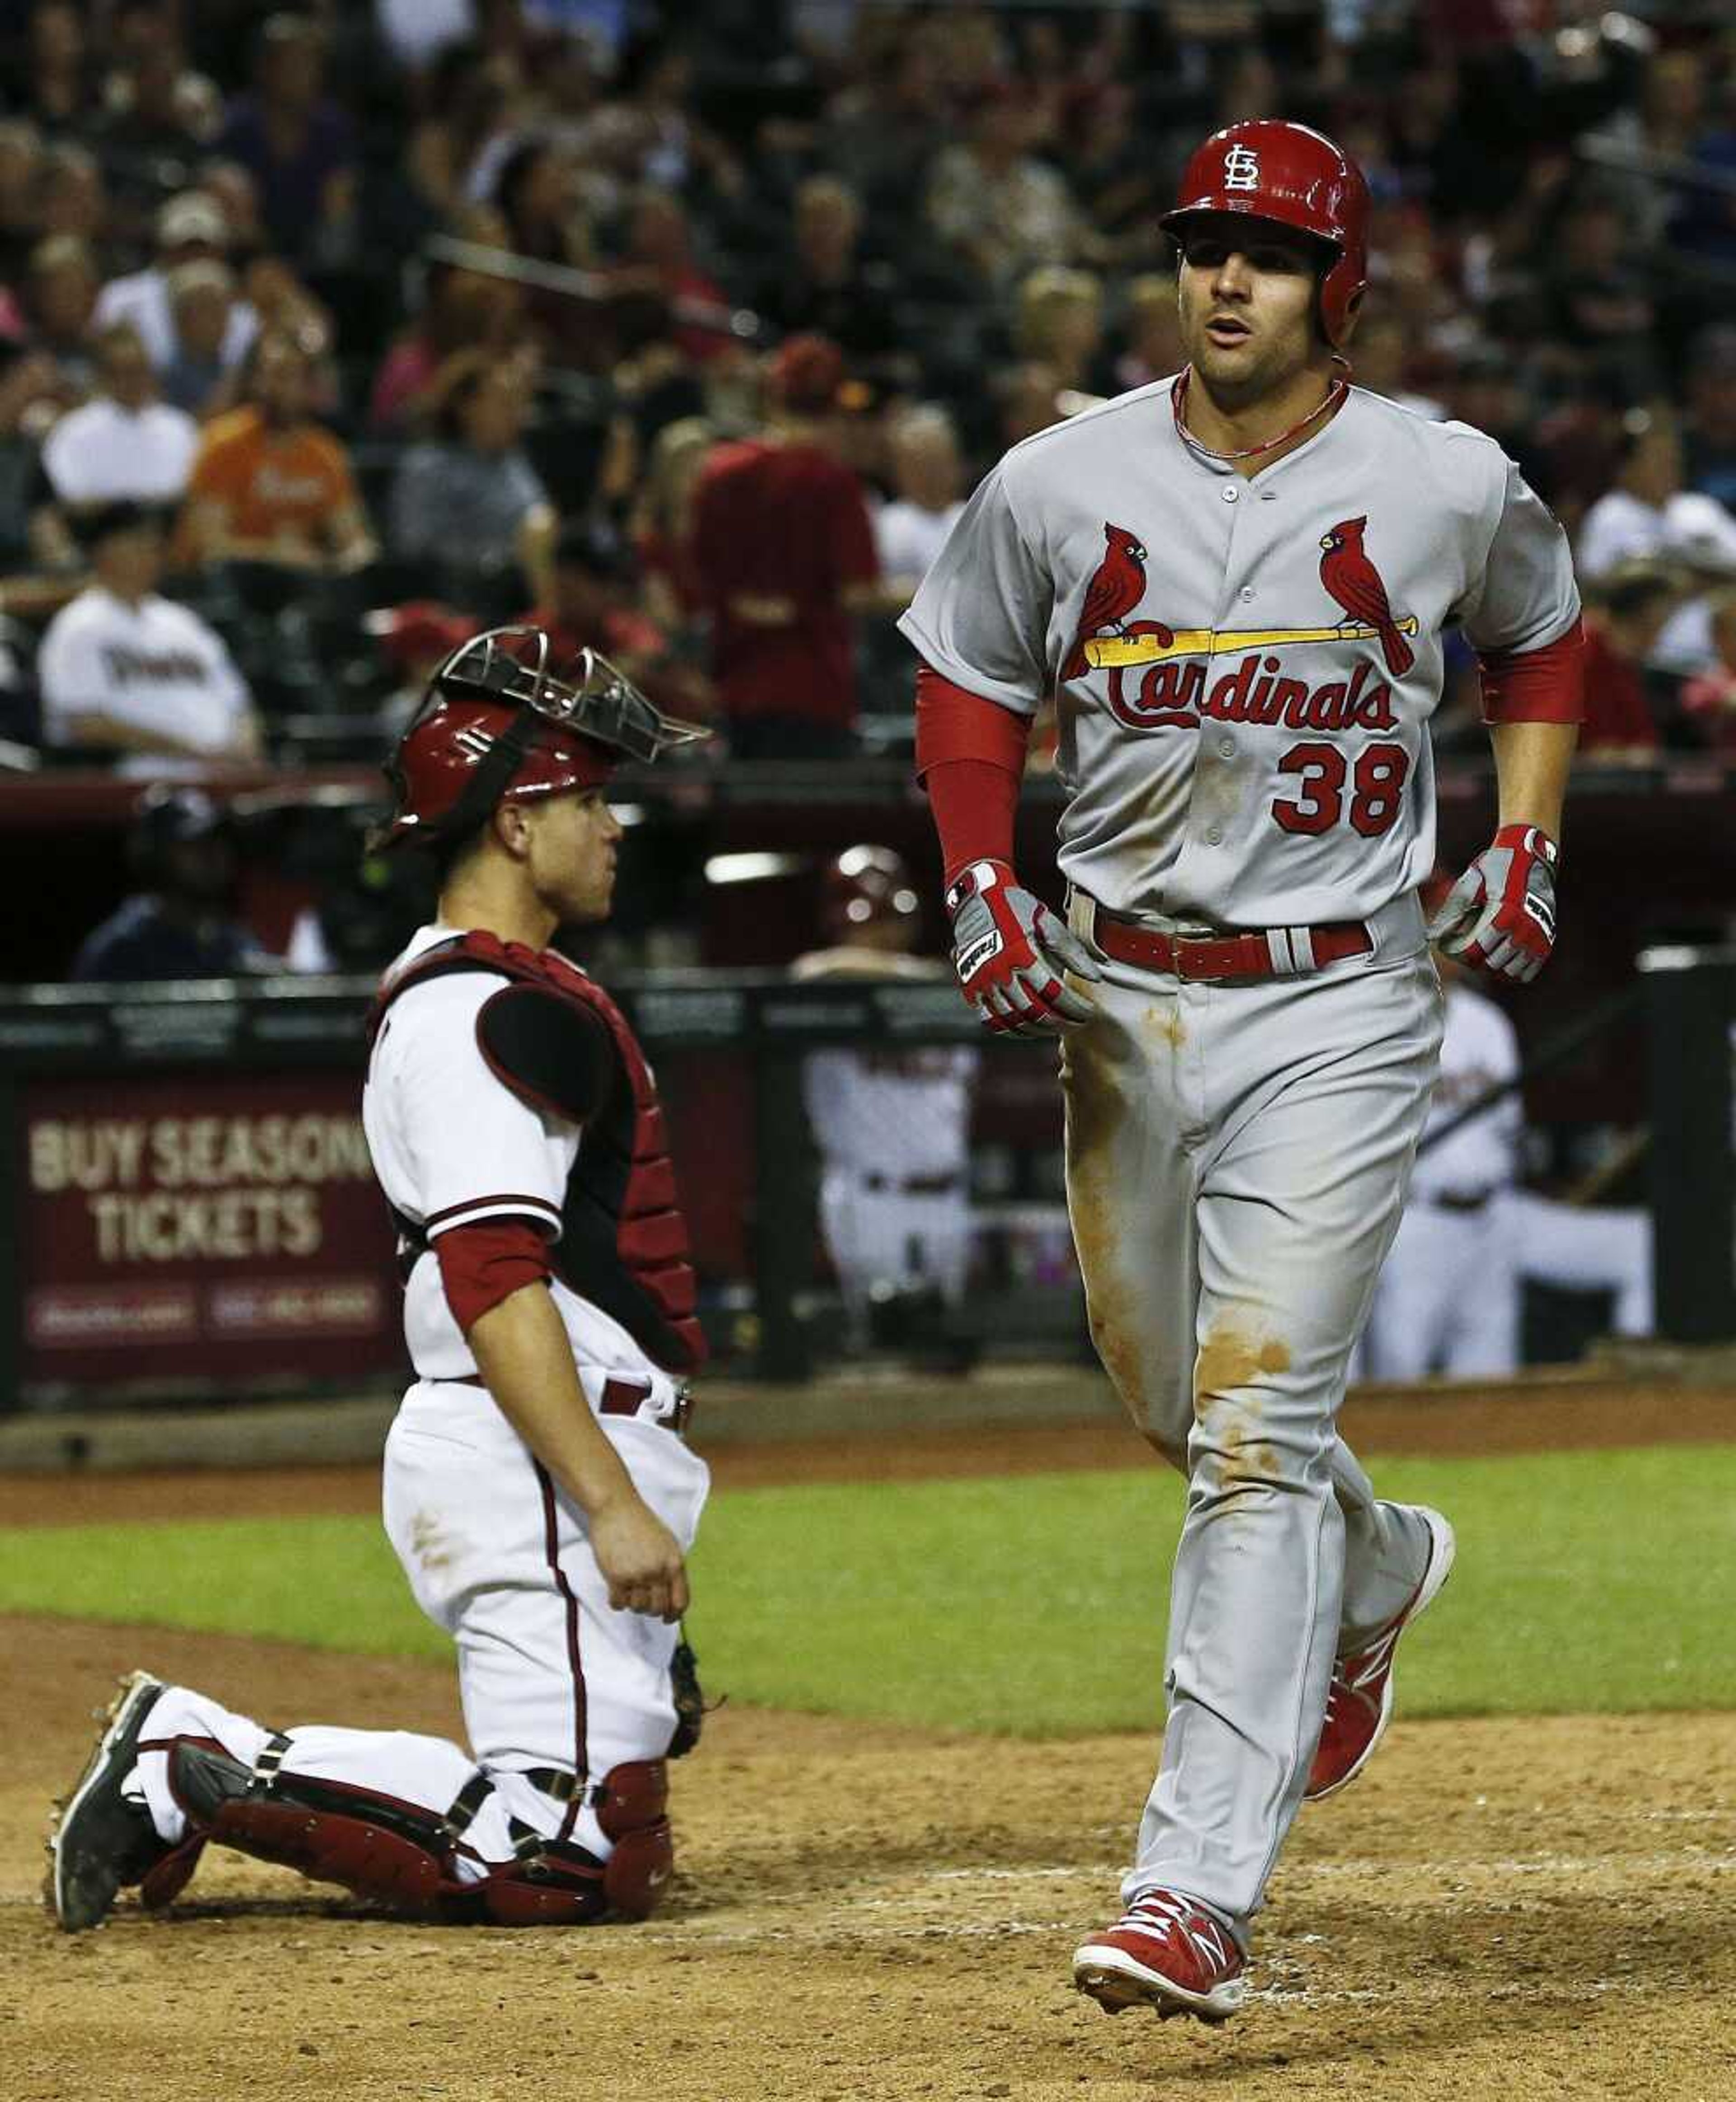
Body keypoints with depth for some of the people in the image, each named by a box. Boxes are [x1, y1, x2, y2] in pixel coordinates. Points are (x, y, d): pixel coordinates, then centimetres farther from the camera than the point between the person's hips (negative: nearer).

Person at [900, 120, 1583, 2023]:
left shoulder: (1448, 487, -5)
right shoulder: (1060, 486, -2)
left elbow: (1542, 638, 15)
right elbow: (969, 675, 12)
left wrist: (1525, 840, 4)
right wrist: (981, 892, 0)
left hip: (1338, 1019, -4)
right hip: (1121, 1006, 4)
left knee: (1256, 1431, -14)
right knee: (1175, 1411, 16)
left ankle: (1196, 1888, -18)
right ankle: (1374, 1578, 52)